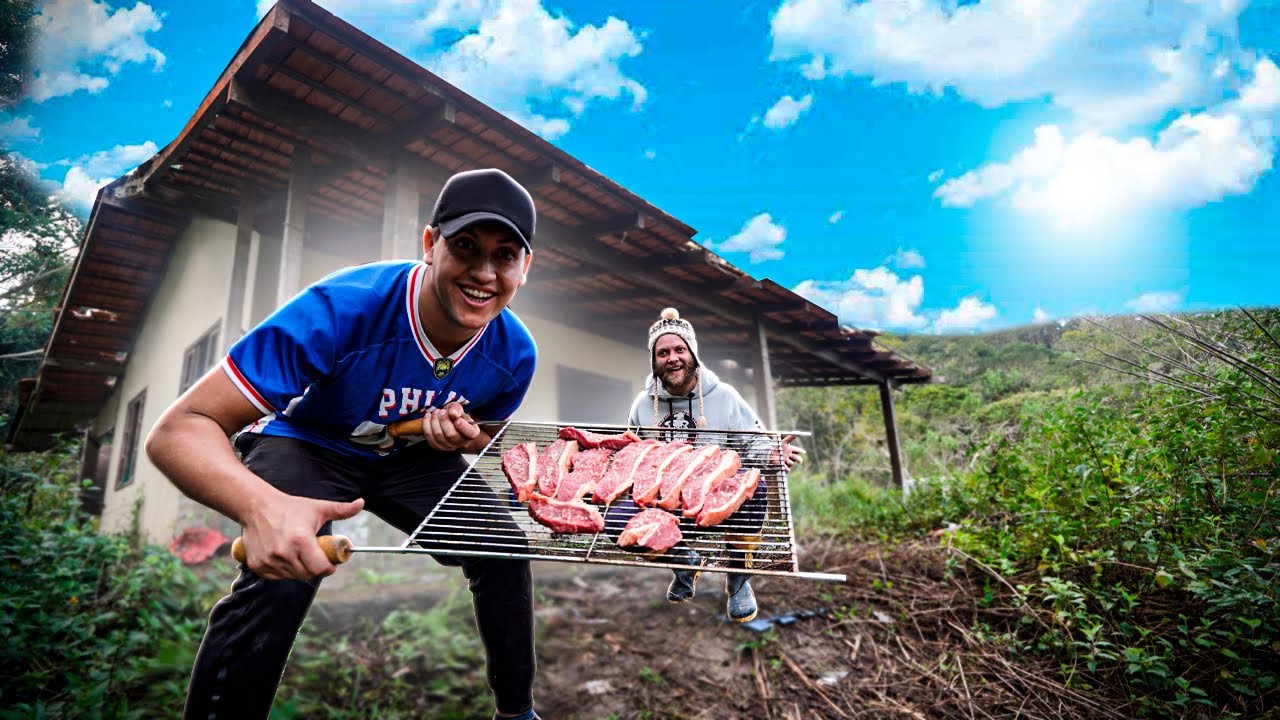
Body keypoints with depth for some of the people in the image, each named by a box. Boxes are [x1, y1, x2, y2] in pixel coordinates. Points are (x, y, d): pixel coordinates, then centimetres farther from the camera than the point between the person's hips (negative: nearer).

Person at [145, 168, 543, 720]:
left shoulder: (515, 352, -20)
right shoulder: (340, 308, -35)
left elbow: (484, 436, 3)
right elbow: (179, 428, -35)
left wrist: (462, 435, -23)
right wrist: (261, 505, -56)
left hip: (409, 457, 4)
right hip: (306, 445, -3)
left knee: (504, 548, -8)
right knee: (280, 578, -31)